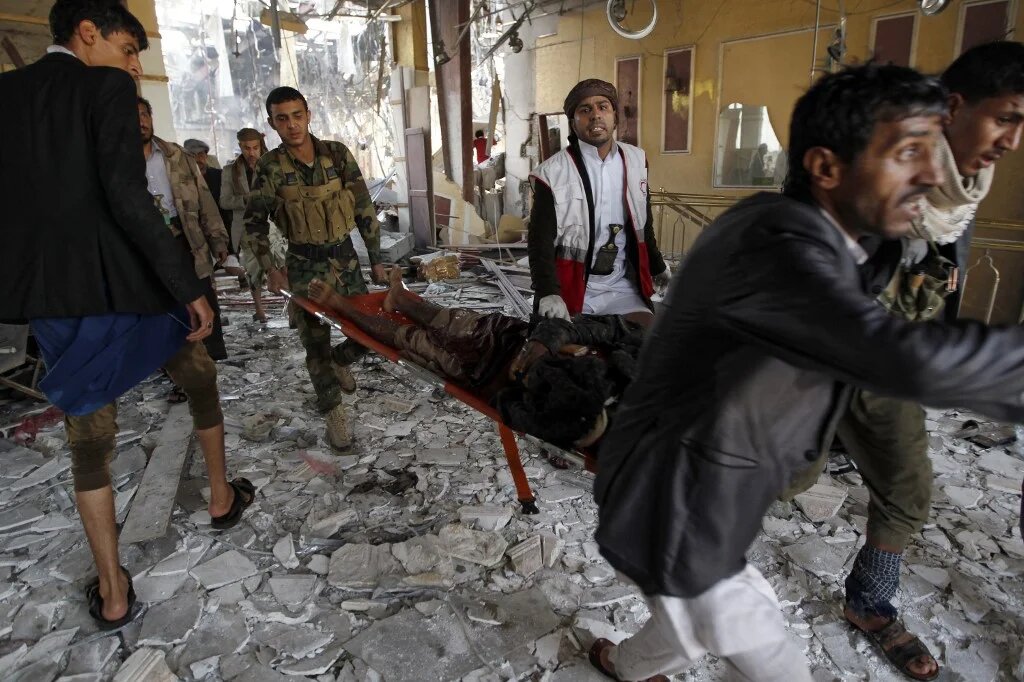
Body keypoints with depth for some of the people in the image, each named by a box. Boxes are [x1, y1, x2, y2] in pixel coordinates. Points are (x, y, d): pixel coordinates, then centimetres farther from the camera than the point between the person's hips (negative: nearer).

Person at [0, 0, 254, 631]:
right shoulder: (106, 87, -7)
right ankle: (222, 496, 38)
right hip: (126, 285, -4)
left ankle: (112, 592, 20)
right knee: (200, 375, 24)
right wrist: (189, 287, -20)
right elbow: (126, 194, -21)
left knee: (89, 437, 13)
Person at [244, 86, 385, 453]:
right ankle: (333, 413, 16)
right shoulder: (270, 167, -6)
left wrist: (376, 259, 0)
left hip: (344, 257, 2)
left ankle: (339, 361, 38)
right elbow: (255, 221, 2)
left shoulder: (338, 154, -4)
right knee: (316, 342, 1)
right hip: (304, 265, -2)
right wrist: (270, 268, -6)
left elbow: (364, 209, 0)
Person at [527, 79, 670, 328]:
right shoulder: (553, 173, -8)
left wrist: (657, 267, 29)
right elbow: (540, 240, -9)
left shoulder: (635, 161, 6)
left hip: (622, 288, 3)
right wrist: (549, 293, -23)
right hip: (571, 289, -3)